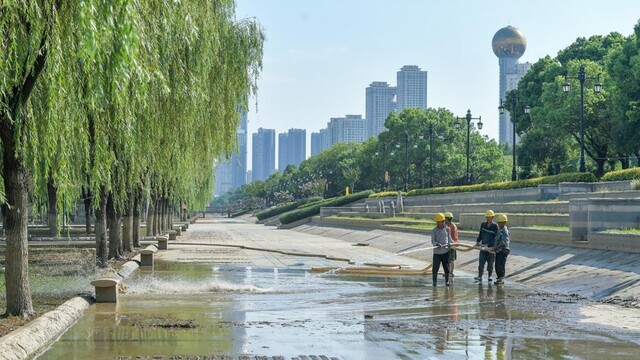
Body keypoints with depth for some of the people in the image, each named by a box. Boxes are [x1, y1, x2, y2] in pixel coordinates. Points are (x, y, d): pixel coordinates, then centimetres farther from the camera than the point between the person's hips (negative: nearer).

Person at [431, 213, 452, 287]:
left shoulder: (447, 229, 3)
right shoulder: (434, 230, -5)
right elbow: (432, 241, -11)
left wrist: (450, 245, 10)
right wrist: (437, 244, -28)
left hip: (446, 251, 2)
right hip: (437, 252, -2)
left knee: (446, 267, 7)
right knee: (435, 267, 0)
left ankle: (447, 281, 17)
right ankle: (435, 282, 11)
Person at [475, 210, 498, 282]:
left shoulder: (495, 226, -8)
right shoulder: (483, 225, 6)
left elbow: (495, 238, -14)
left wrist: (488, 245, -23)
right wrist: (477, 241, 0)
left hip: (491, 247, -3)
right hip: (483, 246, 3)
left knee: (490, 263, 5)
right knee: (481, 262, -5)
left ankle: (489, 277, 17)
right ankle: (480, 277, -2)